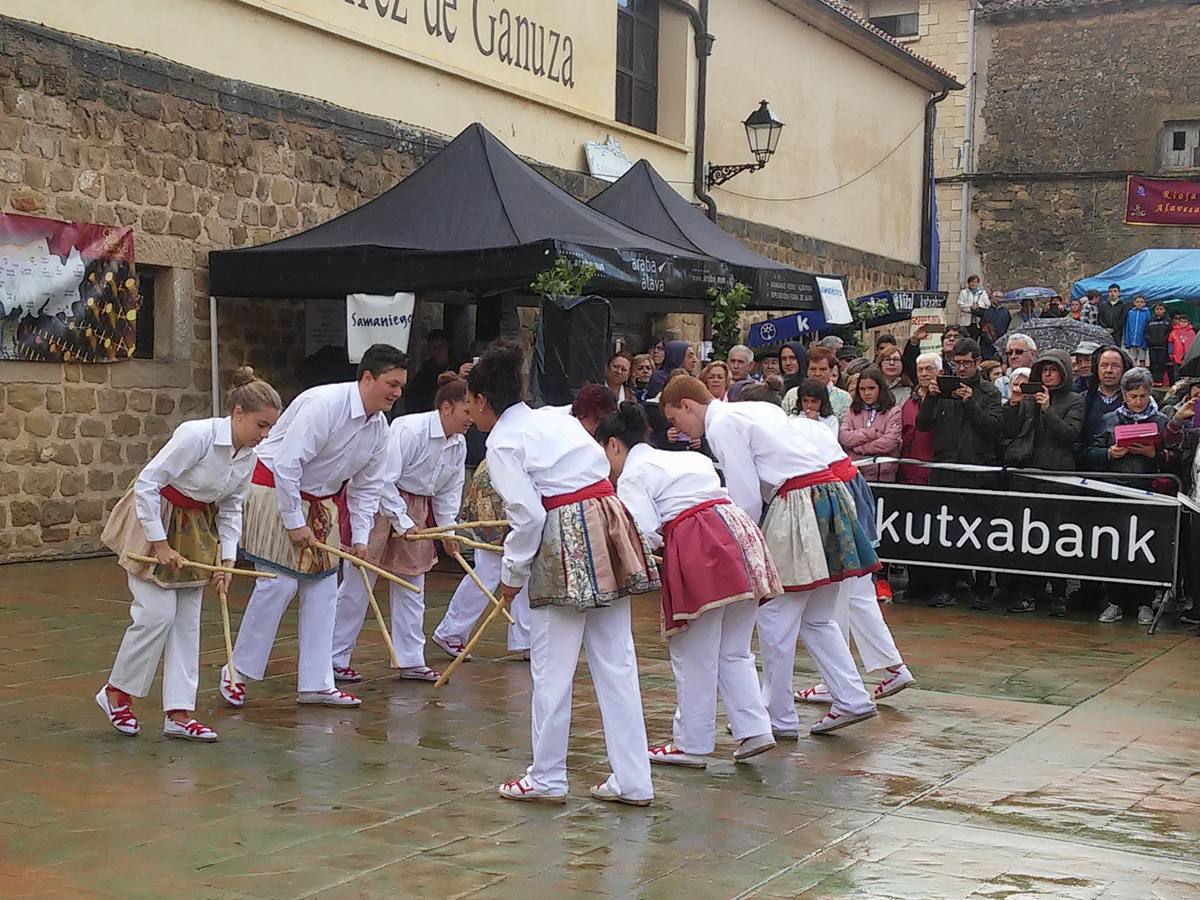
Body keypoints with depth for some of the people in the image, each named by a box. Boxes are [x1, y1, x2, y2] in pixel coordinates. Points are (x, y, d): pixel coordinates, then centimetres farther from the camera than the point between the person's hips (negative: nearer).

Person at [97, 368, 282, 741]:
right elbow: (146, 484, -24)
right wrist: (160, 544, -21)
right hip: (154, 518, -7)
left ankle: (179, 714, 9)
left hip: (197, 527, 7)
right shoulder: (197, 435, -27)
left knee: (187, 622, 5)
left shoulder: (249, 457, -5)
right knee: (158, 613, -12)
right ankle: (115, 692, 10)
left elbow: (230, 509, 7)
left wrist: (227, 559, -2)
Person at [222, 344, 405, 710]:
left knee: (322, 589, 5)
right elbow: (286, 463, -28)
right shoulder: (324, 404, -26)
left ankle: (316, 684, 12)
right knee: (278, 584, -11)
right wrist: (294, 522, -23)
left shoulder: (379, 427, -1)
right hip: (276, 491, -8)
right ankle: (236, 672, 5)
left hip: (321, 502, 8)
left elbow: (367, 486, 9)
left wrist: (360, 537, 0)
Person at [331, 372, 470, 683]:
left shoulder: (459, 445, 1)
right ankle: (334, 659, 9)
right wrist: (401, 521, -22)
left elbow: (449, 492, 9)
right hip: (378, 503, -8)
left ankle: (411, 661, 17)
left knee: (411, 587, 10)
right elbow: (385, 479, -25)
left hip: (414, 511, 8)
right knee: (358, 584, -1)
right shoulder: (410, 430, -25)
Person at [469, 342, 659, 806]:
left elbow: (528, 515, -13)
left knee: (551, 670, 5)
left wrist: (512, 573, 0)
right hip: (610, 529, 8)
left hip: (565, 542, -7)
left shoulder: (502, 442, -6)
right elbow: (601, 463, 18)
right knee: (617, 663, 9)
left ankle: (547, 777, 15)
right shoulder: (557, 416, 15)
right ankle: (632, 780, 12)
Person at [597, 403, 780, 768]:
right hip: (738, 532, 8)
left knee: (693, 657, 3)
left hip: (701, 553, -8)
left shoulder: (633, 475, 0)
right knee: (734, 652, 15)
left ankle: (691, 745, 12)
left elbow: (646, 537, -11)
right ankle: (754, 731, 9)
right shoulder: (687, 458, 26)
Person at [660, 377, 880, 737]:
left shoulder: (722, 425, -6)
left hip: (796, 508, -9)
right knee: (817, 618, 17)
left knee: (775, 618, 2)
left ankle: (779, 719, 10)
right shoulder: (758, 408, 21)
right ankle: (852, 699, 14)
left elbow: (746, 498, -11)